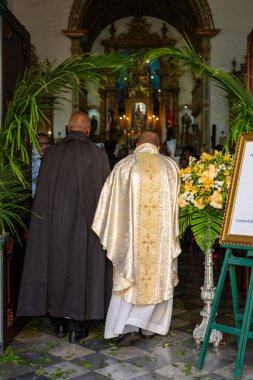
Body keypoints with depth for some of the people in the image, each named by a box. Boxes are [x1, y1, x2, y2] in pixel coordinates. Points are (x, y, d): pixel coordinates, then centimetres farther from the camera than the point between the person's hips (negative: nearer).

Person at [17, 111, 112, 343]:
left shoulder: (51, 153, -3)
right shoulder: (98, 155, -8)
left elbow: (42, 194, 1)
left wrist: (48, 222, 10)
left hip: (55, 222, 2)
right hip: (86, 223, -2)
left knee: (56, 265, 14)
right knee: (82, 266, 8)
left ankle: (59, 320, 25)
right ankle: (77, 325, 14)